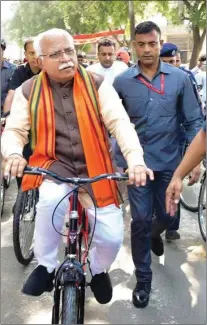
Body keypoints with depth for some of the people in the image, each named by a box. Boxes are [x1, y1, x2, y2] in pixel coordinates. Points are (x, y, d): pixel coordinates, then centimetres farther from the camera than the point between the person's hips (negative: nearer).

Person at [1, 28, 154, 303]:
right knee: (51, 199, -36)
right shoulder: (28, 91, -1)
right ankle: (46, 267, -9)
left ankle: (98, 270, 32)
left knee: (112, 237, -7)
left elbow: (120, 122, -12)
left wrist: (136, 159, -29)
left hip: (93, 170, 1)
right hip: (54, 166, 0)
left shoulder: (97, 84, -3)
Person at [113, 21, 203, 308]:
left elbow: (193, 121, 0)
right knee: (140, 221, 2)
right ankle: (143, 279, 18)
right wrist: (115, 162, 0)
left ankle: (155, 235, 52)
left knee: (167, 216, 16)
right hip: (136, 162, -1)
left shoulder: (180, 78, -3)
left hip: (170, 162, 1)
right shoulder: (122, 82, -4)